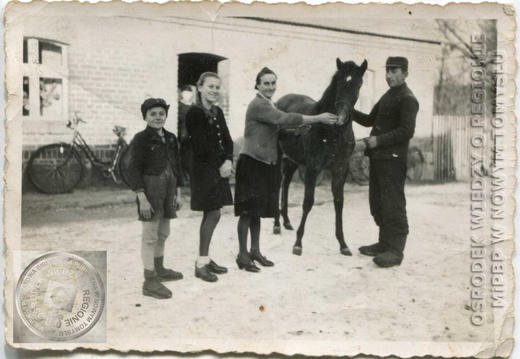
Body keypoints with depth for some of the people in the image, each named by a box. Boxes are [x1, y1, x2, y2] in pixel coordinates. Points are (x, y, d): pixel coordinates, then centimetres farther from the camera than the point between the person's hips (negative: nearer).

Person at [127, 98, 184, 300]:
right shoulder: (141, 139, -9)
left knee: (163, 233, 18)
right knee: (150, 236, -3)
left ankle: (159, 269, 35)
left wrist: (178, 192, 13)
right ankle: (150, 281, 2)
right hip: (150, 190, -7)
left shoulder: (171, 139, 10)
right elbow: (134, 170, -12)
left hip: (168, 190, 7)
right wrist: (142, 198, -18)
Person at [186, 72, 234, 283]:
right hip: (204, 170, -7)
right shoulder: (194, 113, -10)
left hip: (219, 169, 7)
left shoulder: (218, 112, 13)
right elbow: (201, 146, -15)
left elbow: (227, 140, 8)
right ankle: (201, 263, 2)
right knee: (213, 214, -7)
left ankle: (205, 259, 20)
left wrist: (228, 161, -9)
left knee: (210, 215, 10)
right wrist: (219, 165, -10)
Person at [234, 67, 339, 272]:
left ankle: (255, 251, 23)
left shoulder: (269, 106, 15)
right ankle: (242, 255, 5)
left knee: (258, 209, 14)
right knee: (248, 210, -3)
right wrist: (318, 118, -23)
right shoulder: (258, 105, -15)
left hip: (266, 163, 9)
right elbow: (284, 119, -24)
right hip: (252, 163, -9)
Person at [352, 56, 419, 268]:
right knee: (377, 203, 15)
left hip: (393, 159, -9)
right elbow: (369, 120, 24)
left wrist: (379, 140, -22)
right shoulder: (387, 97, 19)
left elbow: (407, 131, -19)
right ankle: (384, 243, 27)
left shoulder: (407, 99, -9)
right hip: (377, 157, 10)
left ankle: (396, 250, 4)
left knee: (393, 204, -4)